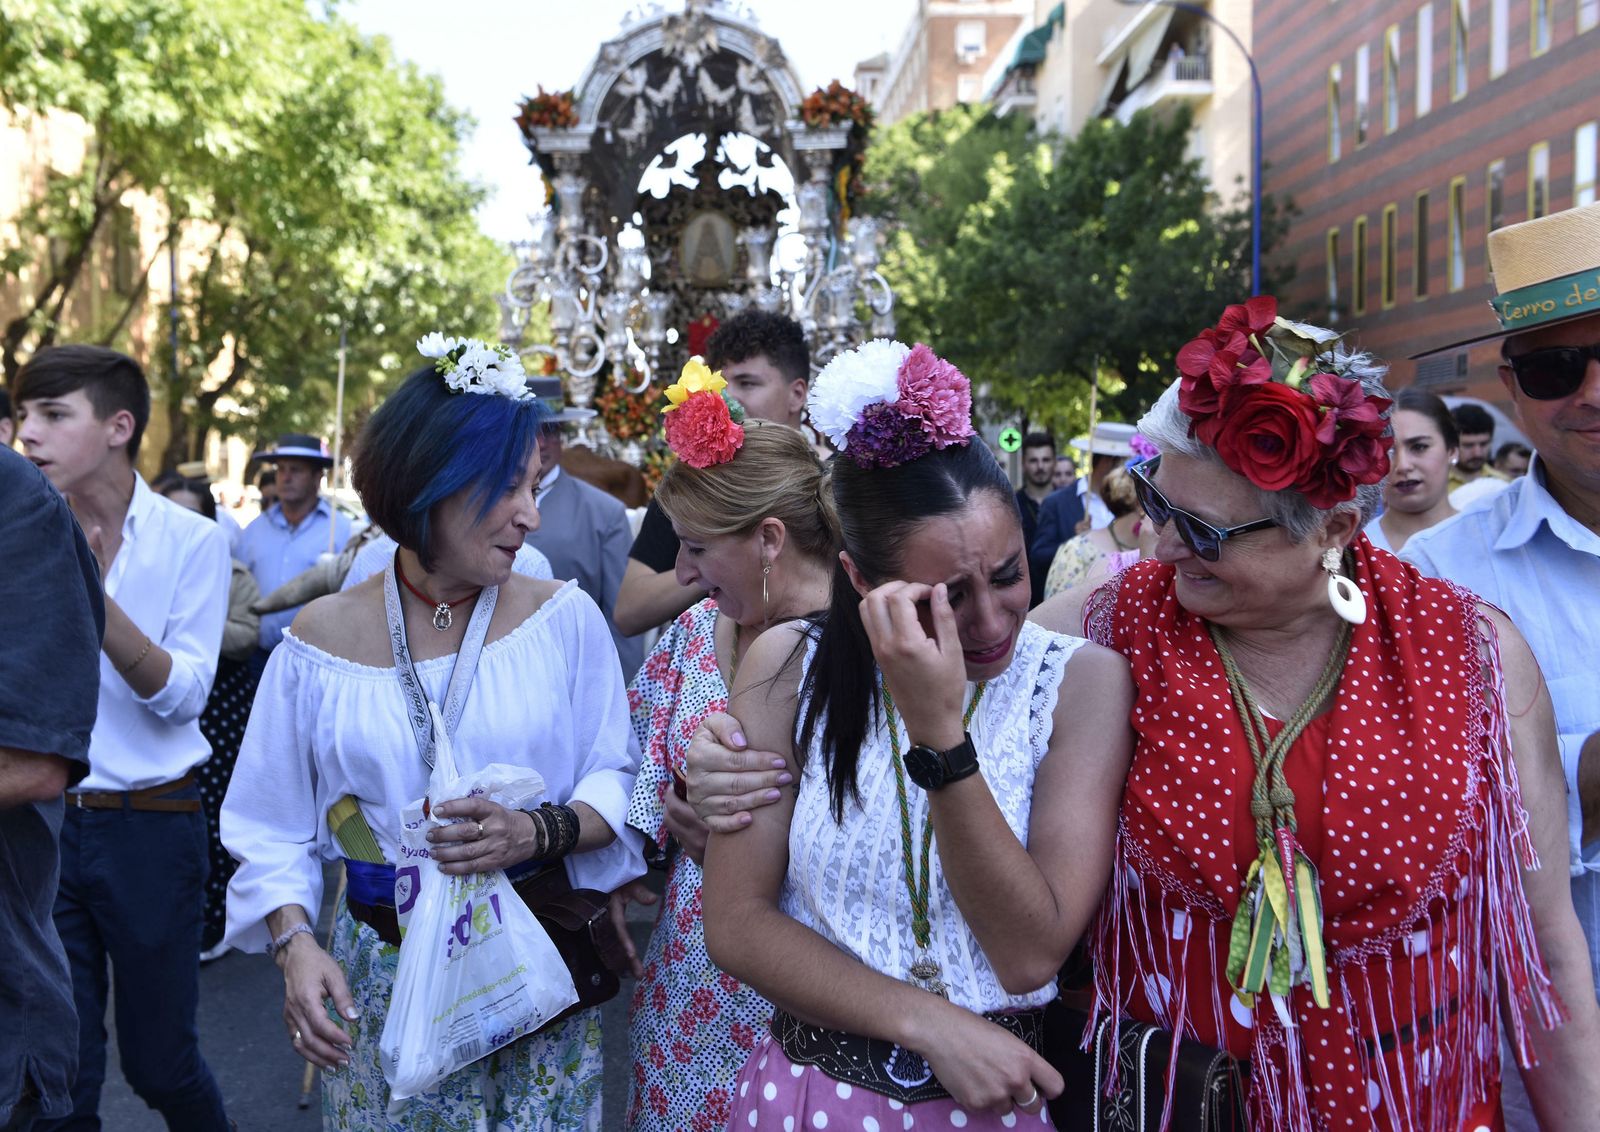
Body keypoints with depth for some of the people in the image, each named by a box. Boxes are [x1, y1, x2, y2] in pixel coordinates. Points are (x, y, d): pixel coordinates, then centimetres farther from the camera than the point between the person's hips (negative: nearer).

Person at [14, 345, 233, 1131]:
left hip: (149, 828, -2)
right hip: (39, 821, 2)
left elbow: (185, 693, -13)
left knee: (159, 1060, 10)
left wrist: (97, 604, -25)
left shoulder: (189, 540, -6)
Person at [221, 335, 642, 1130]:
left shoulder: (565, 617, -4)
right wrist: (295, 942, -12)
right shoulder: (320, 640, -3)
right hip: (380, 977, 0)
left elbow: (617, 783, -3)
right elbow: (276, 829, 2)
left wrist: (538, 831, -21)